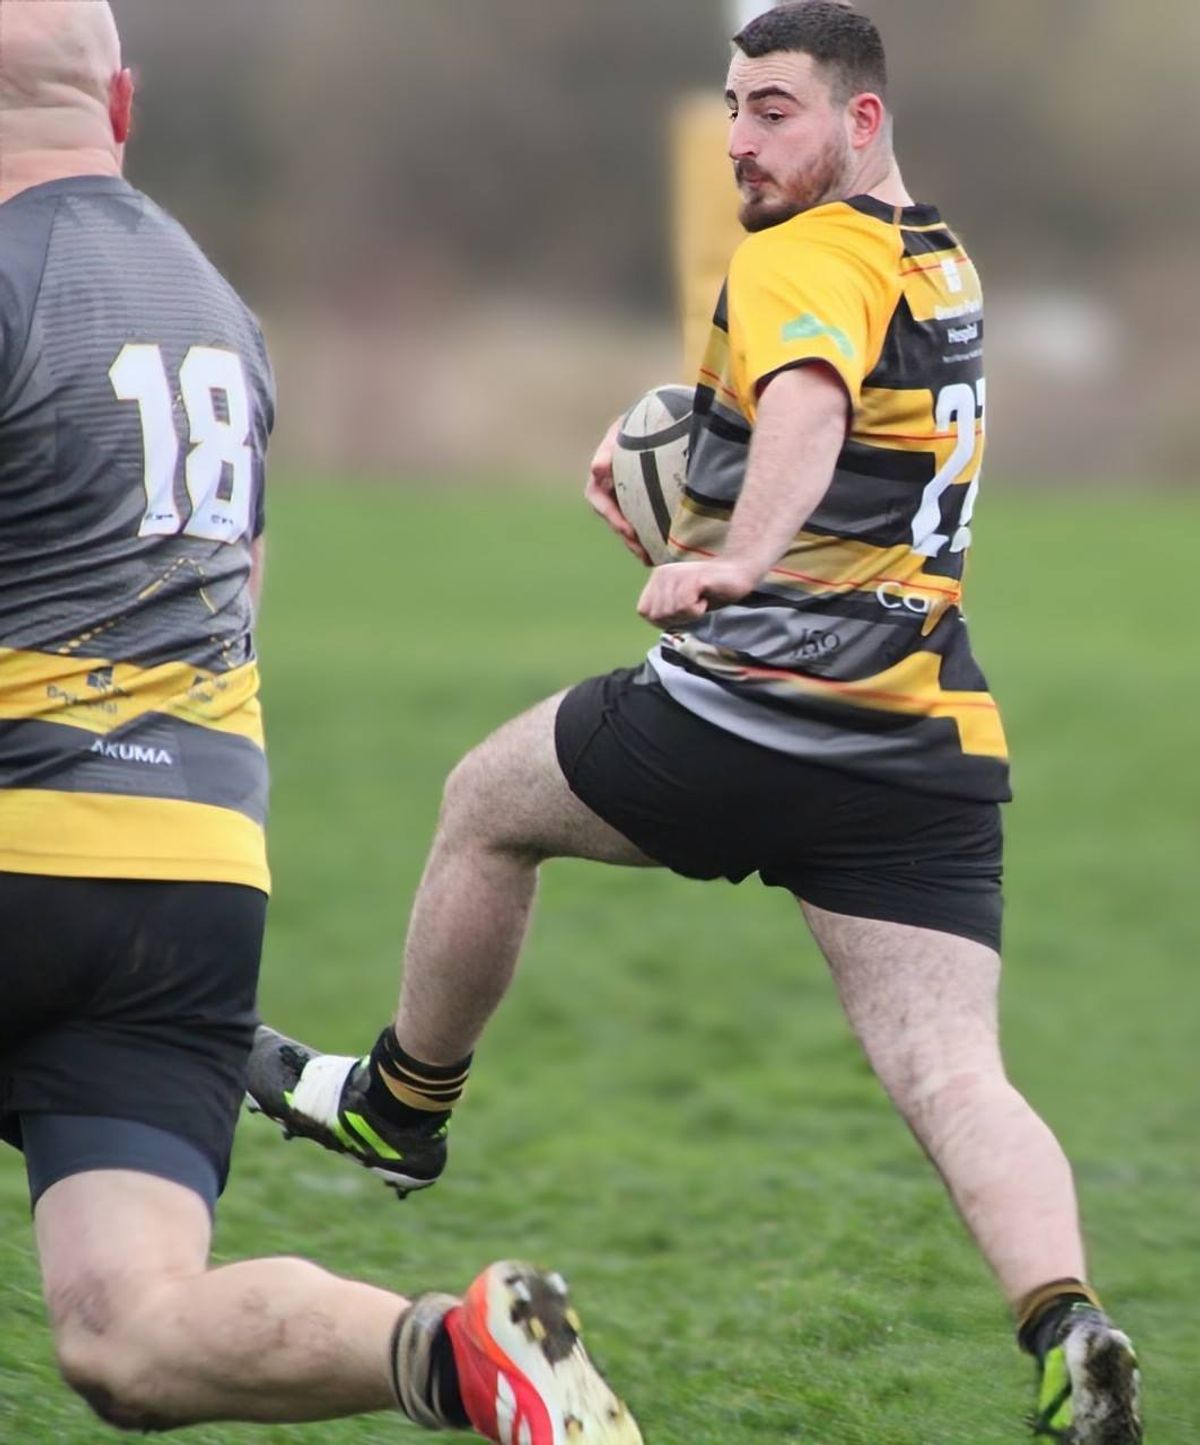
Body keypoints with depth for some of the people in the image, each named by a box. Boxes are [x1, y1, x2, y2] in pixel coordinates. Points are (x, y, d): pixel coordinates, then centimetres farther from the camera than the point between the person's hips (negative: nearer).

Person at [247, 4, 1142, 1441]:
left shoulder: (802, 257, -8)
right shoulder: (940, 266, 20)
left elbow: (807, 408, -30)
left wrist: (733, 560, -43)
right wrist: (677, 460, 25)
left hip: (761, 703, -7)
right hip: (939, 747, 7)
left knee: (484, 806, 21)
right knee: (951, 1077, -3)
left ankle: (400, 1105, 39)